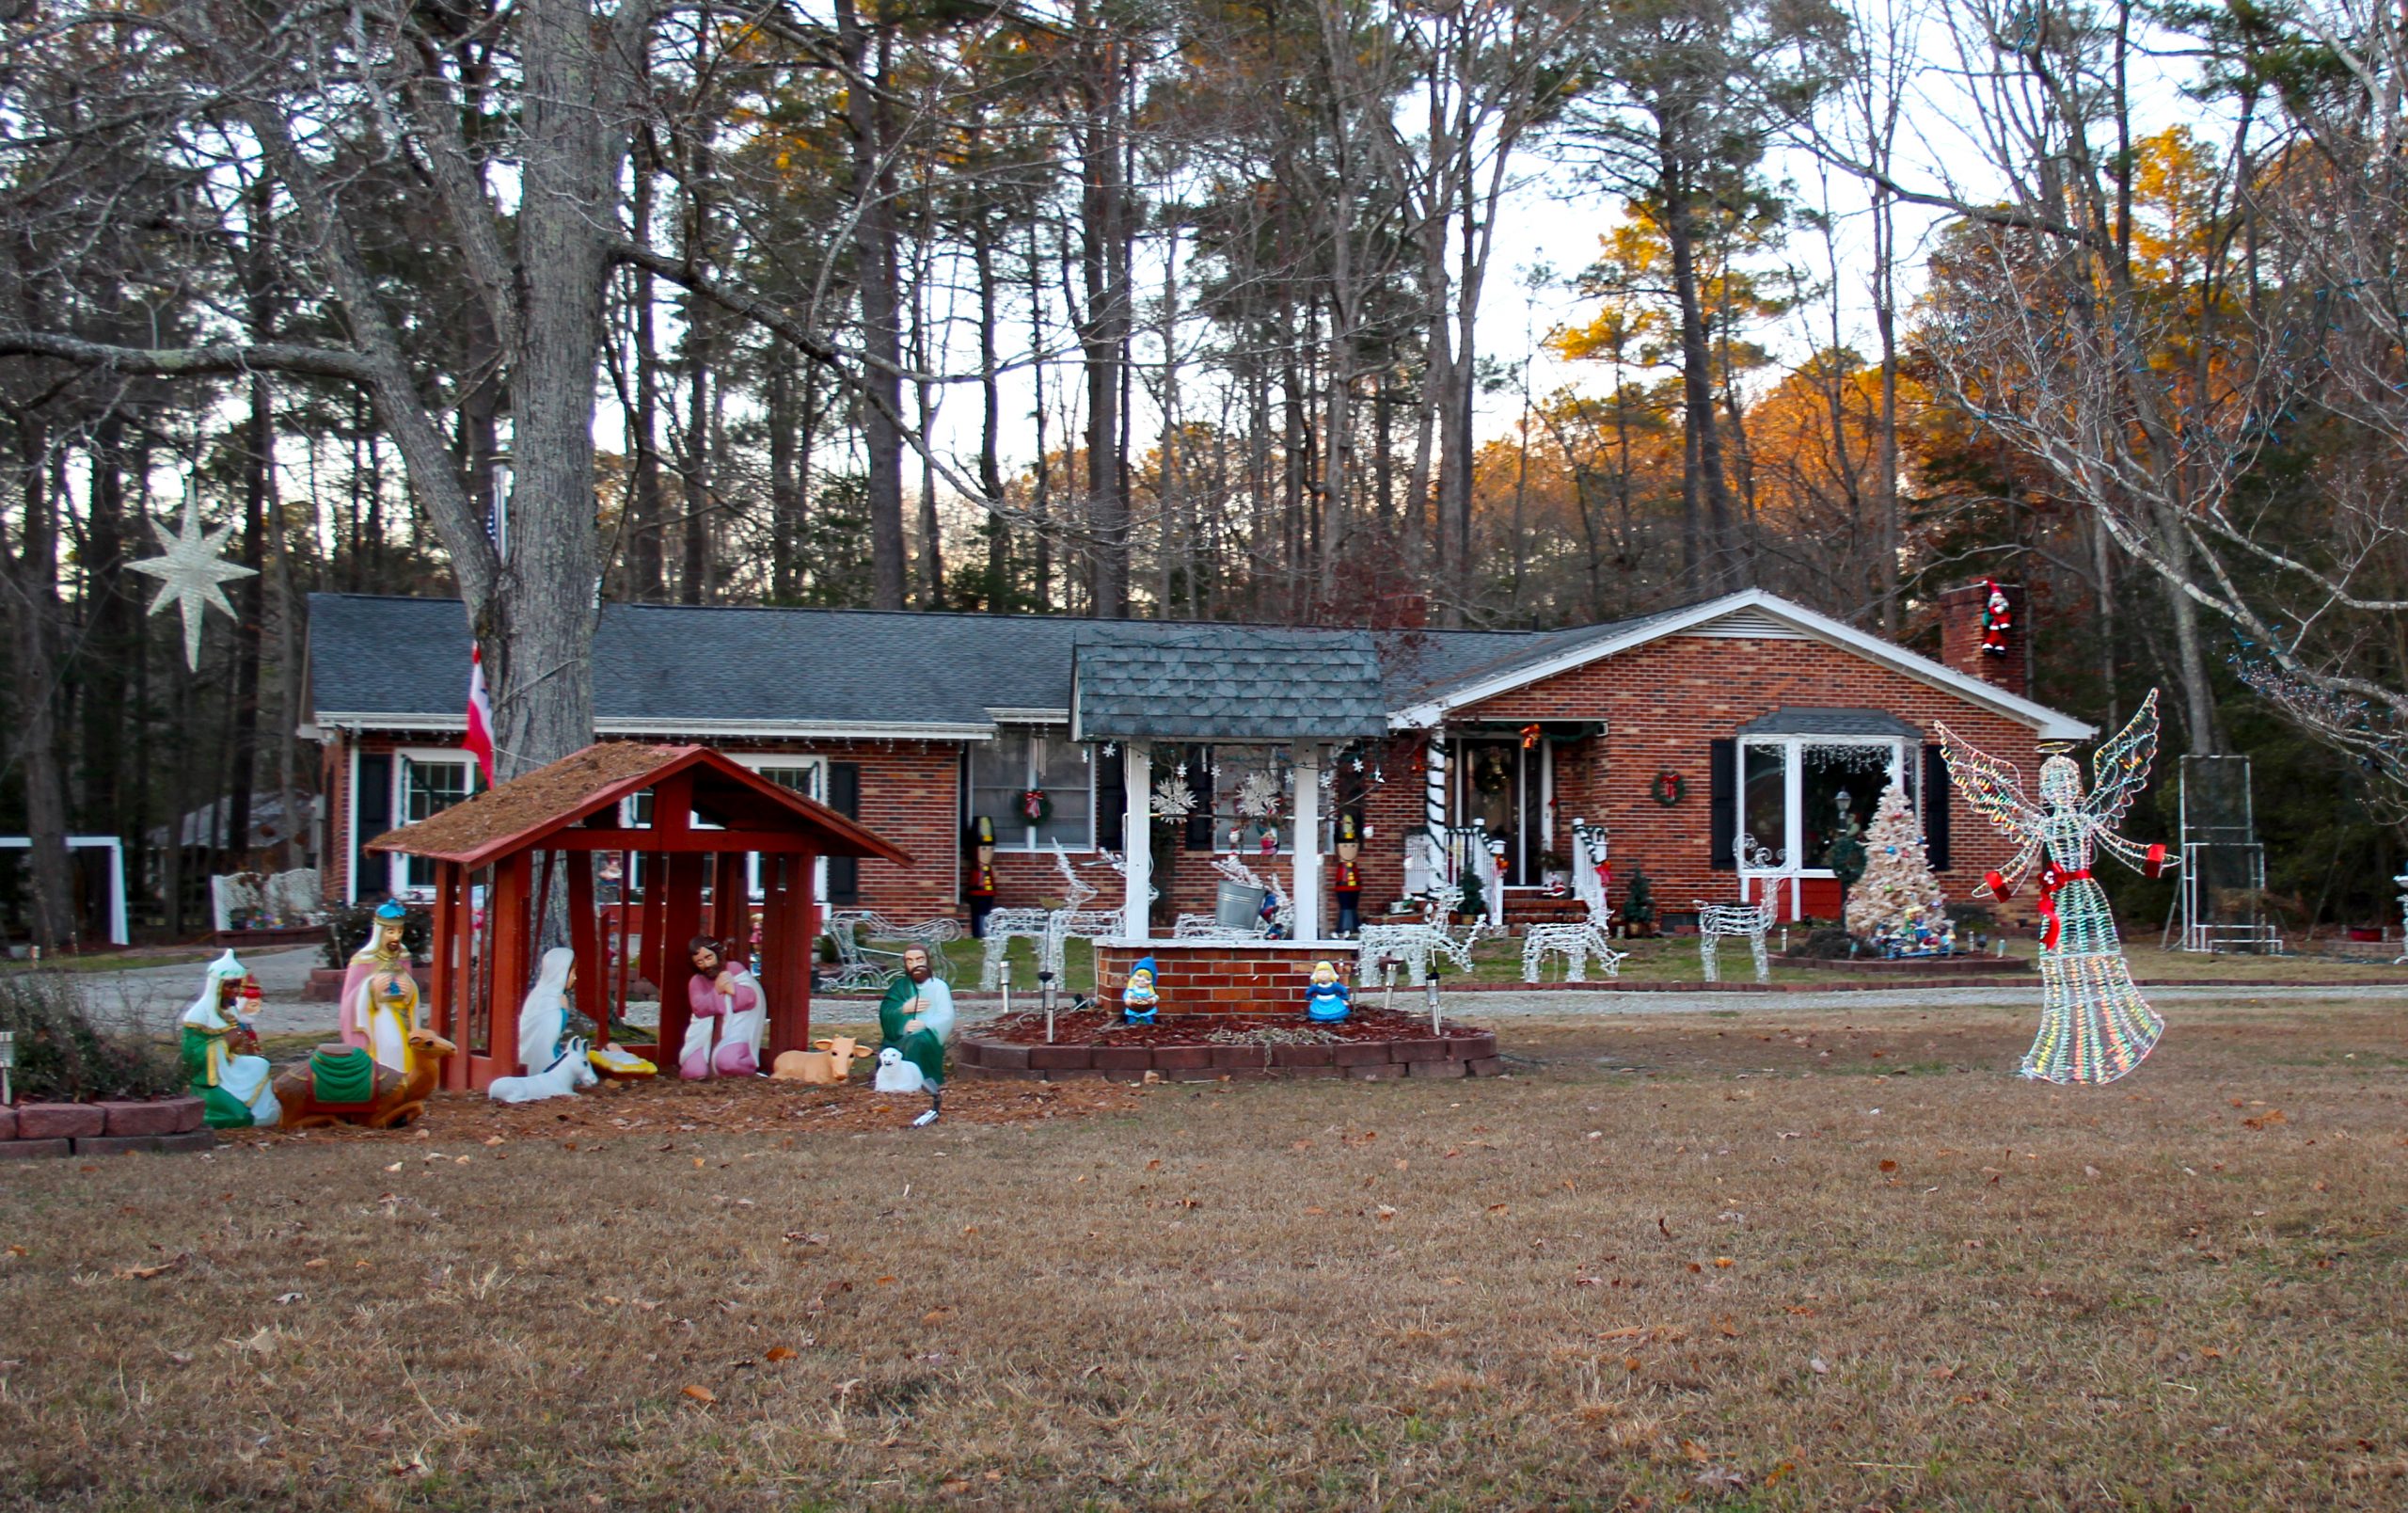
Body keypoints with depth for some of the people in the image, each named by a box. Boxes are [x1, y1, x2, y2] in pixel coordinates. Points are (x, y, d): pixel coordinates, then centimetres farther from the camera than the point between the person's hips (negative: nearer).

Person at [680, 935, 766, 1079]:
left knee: (728, 1063, -33)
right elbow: (699, 1009, -6)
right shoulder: (696, 981, 10)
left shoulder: (734, 969, 3)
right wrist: (716, 992, -20)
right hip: (707, 1036, 3)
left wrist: (733, 990, -24)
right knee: (694, 1071, -21)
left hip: (736, 1030, -3)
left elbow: (751, 997, -7)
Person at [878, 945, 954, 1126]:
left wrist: (925, 1025, -17)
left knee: (917, 1043, -34)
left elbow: (947, 1018, -2)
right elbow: (885, 1013, 7)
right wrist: (904, 1008, -10)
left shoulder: (939, 986, 9)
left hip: (927, 1039, -4)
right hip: (900, 1040, 4)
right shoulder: (900, 986, 18)